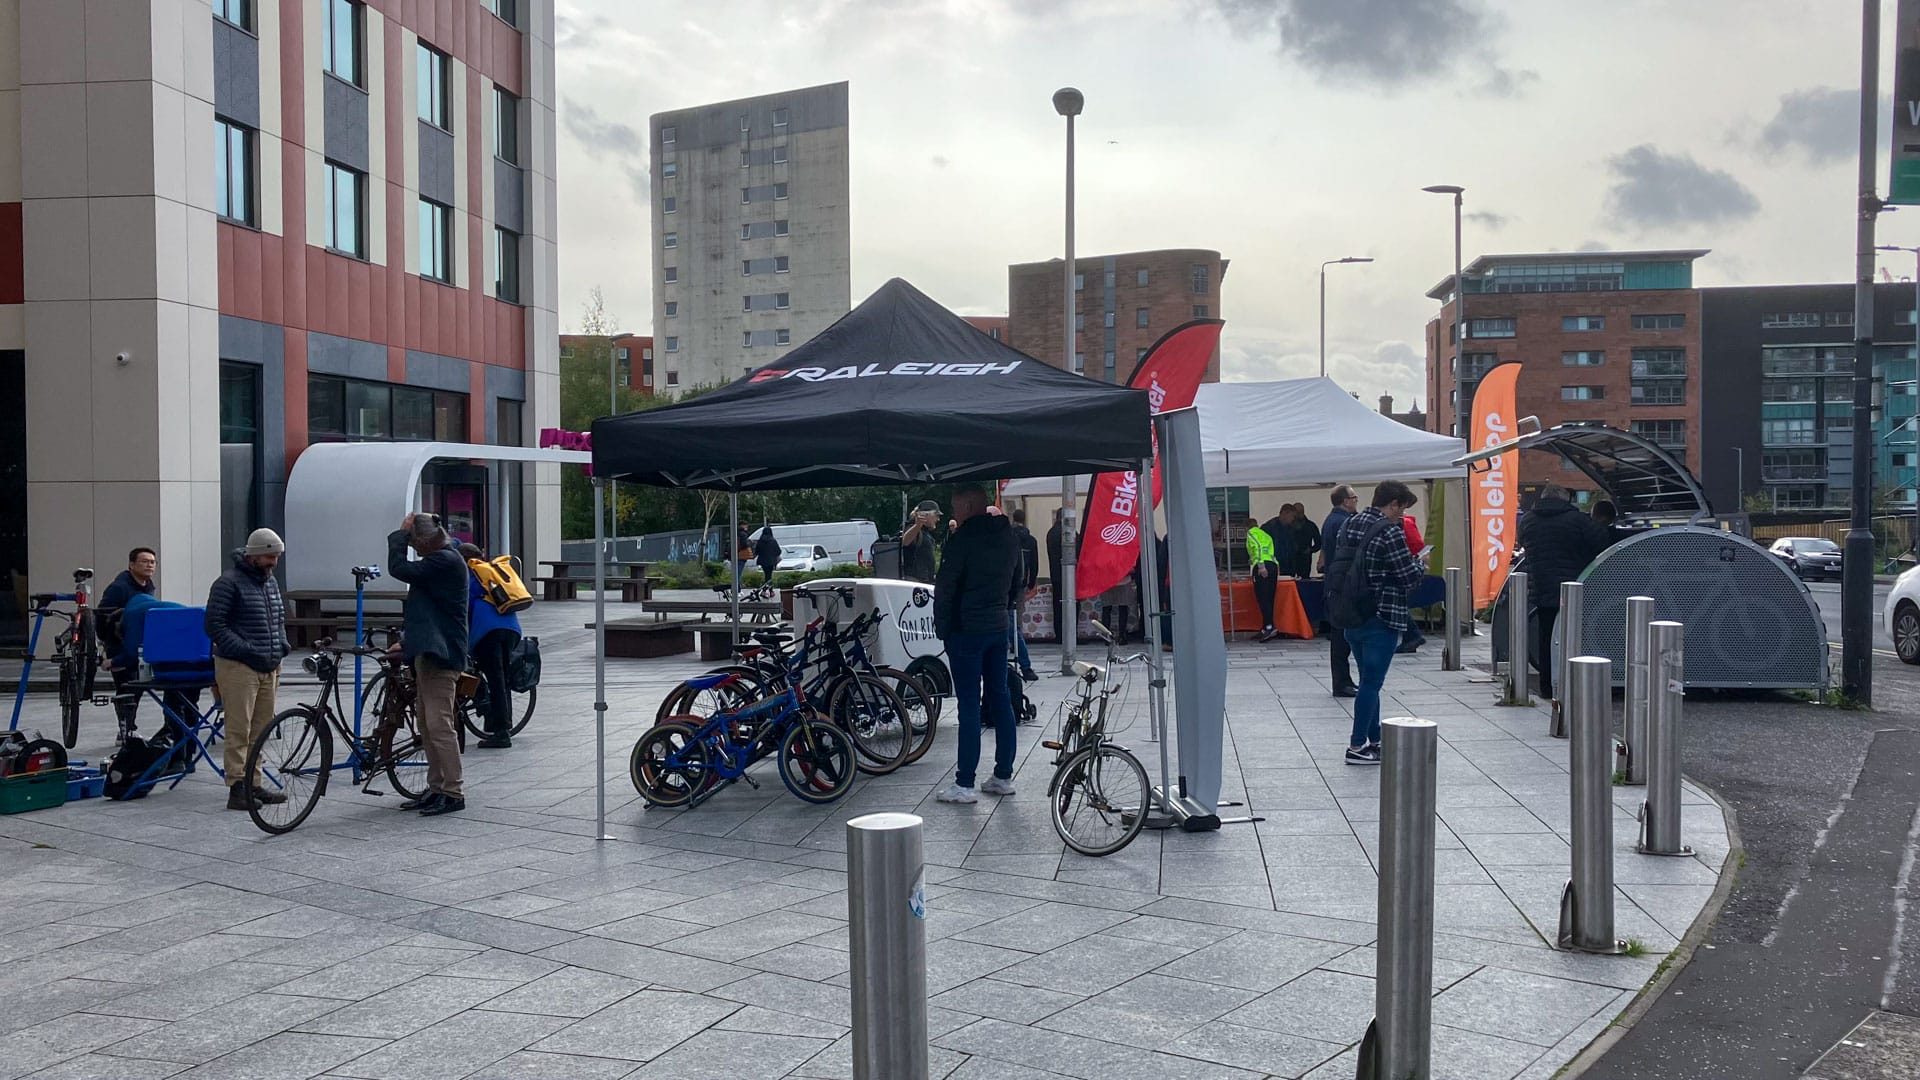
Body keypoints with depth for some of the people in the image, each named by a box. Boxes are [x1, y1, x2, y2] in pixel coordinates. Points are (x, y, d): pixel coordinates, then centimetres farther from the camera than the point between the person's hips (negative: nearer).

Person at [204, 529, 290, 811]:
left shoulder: (271, 582, 17)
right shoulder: (229, 582, -8)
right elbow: (214, 625, -13)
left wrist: (280, 649, 12)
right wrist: (246, 651, -18)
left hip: (268, 668, 8)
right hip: (238, 668, -8)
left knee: (261, 730, 9)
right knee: (238, 730, -8)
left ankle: (253, 785, 16)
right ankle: (237, 789, -5)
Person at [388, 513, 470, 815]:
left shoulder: (446, 560, -15)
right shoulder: (441, 559, 19)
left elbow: (399, 569, -20)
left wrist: (400, 534, -7)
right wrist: (407, 644, 24)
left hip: (439, 654, -11)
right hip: (428, 652, 11)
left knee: (439, 725, -10)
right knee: (428, 726, 14)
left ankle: (453, 794, -7)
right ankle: (436, 789, 20)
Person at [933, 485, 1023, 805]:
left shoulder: (964, 538, -13)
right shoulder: (1008, 537, 11)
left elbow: (945, 586, -13)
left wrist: (942, 626, -3)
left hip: (966, 631, -7)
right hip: (998, 628, 8)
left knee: (969, 704, -7)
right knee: (1000, 699, 11)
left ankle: (964, 784, -5)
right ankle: (1003, 776, 16)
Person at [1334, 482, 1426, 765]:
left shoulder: (1349, 525, 7)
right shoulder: (1390, 532, -16)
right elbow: (1410, 578, -14)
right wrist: (1418, 564, 7)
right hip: (1381, 618, -8)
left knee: (1368, 680, 17)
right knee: (1371, 683, 0)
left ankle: (1374, 740, 25)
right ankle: (1357, 746, 4)